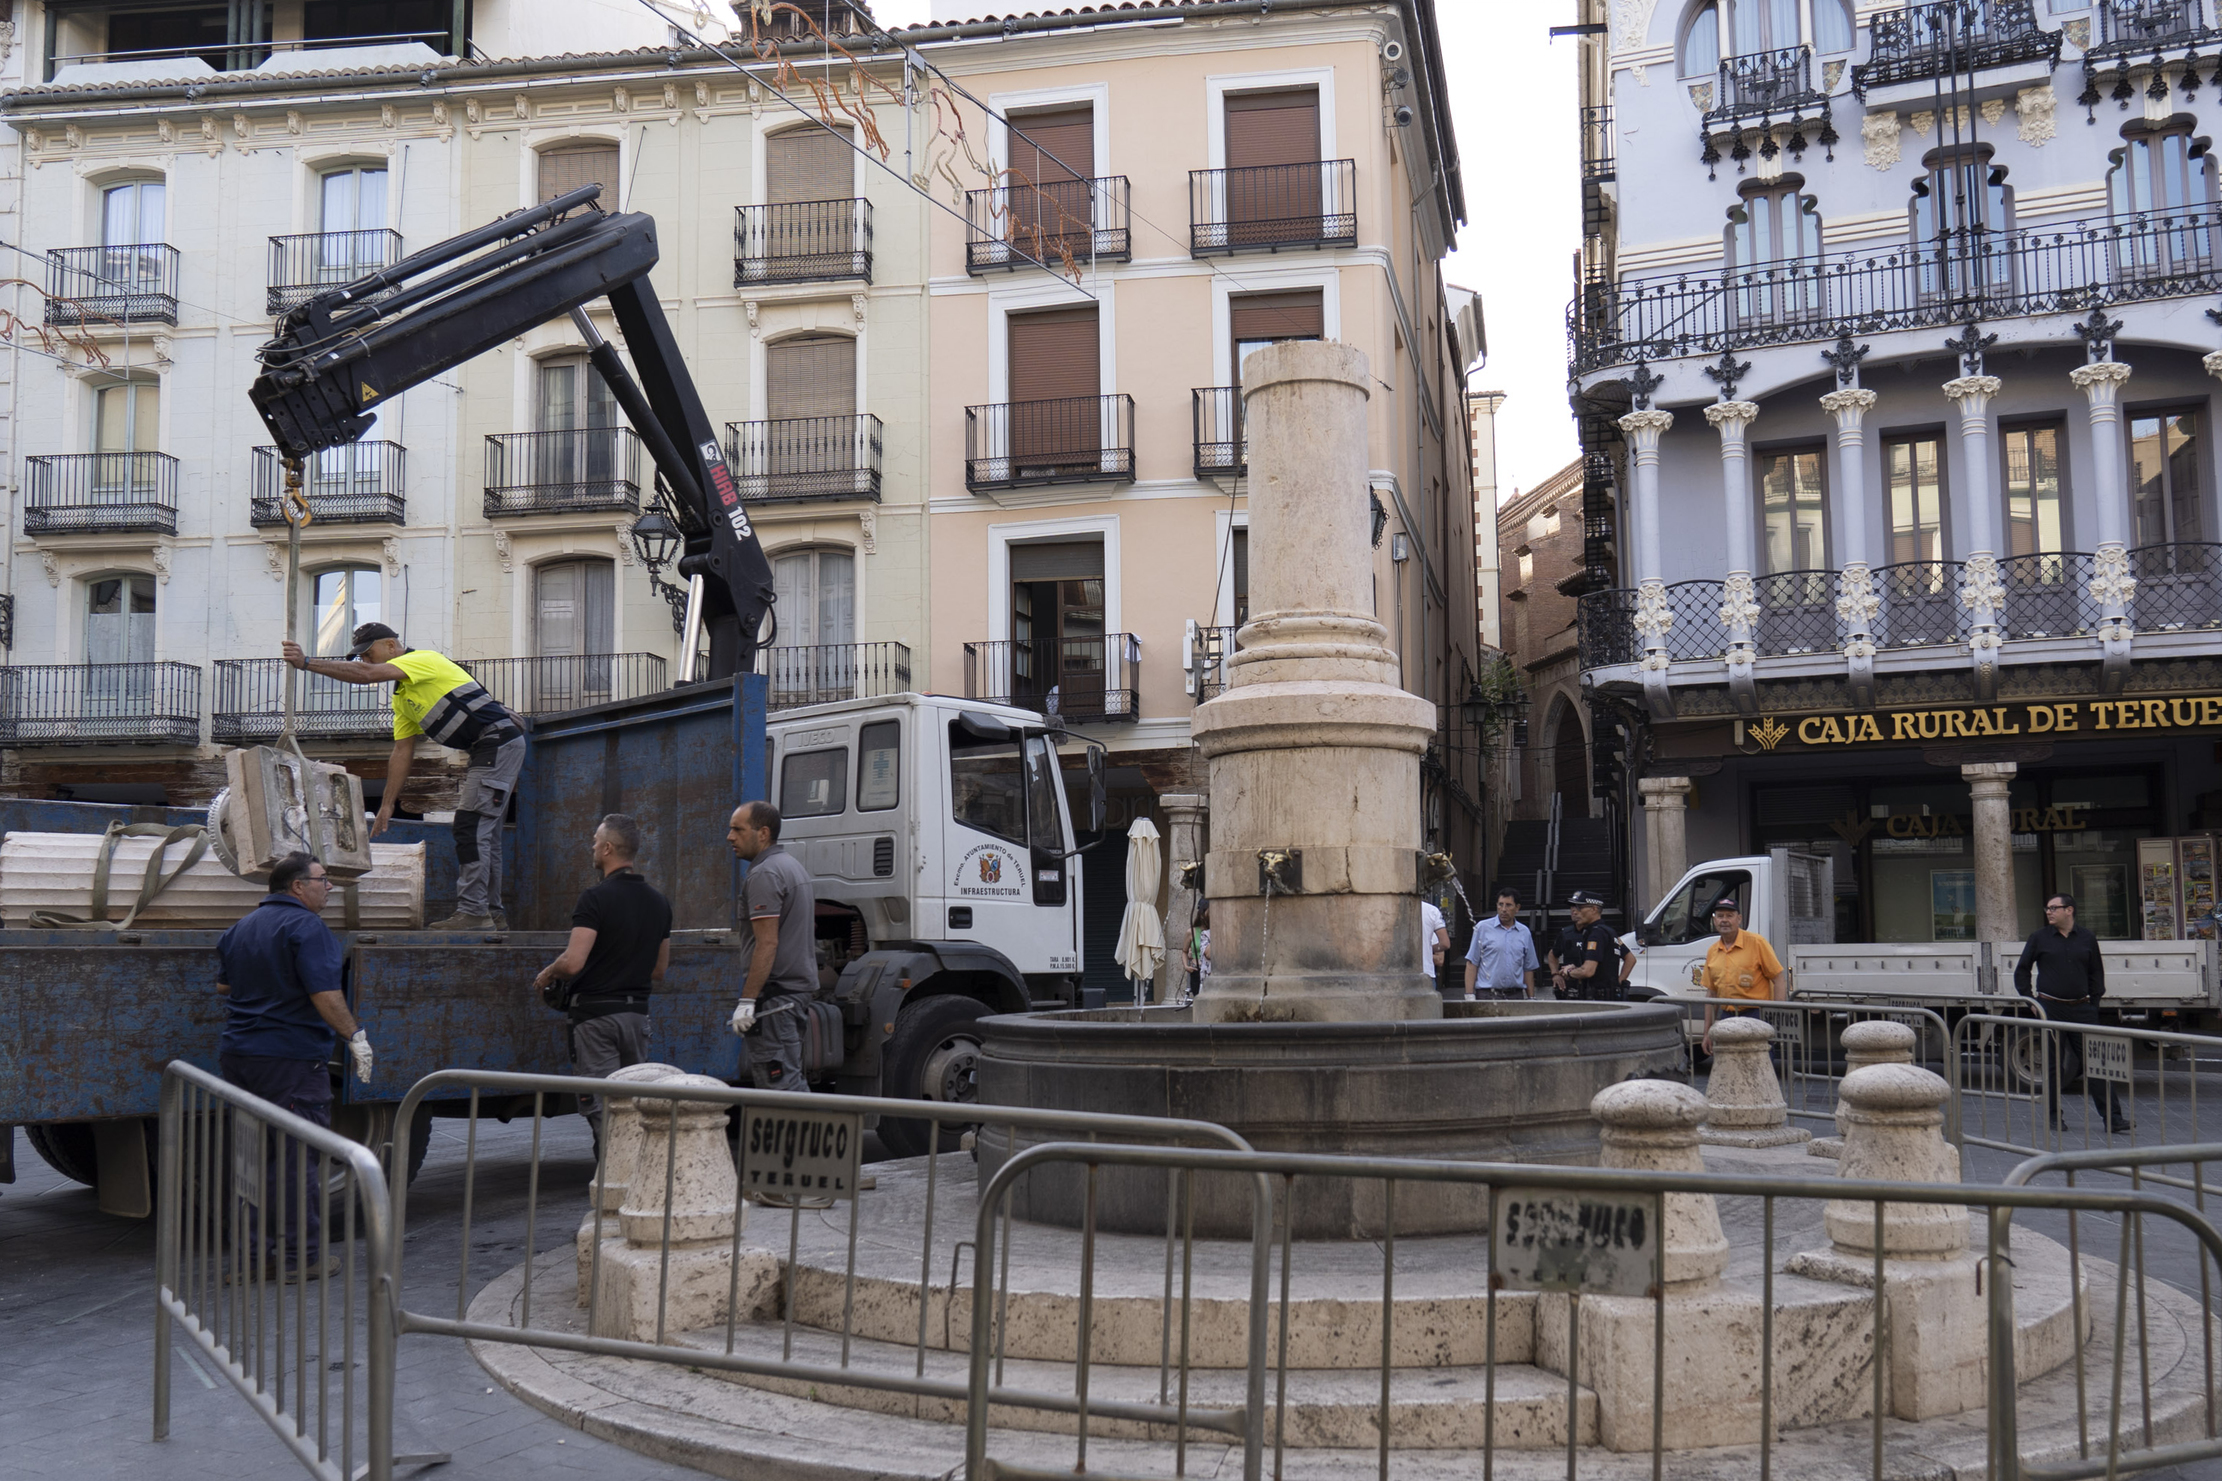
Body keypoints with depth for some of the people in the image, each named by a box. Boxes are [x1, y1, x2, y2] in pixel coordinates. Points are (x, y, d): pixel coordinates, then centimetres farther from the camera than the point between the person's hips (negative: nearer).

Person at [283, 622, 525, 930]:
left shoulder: (424, 659, -9)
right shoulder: (401, 697, 20)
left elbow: (366, 674, -22)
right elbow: (402, 752, 19)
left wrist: (307, 662, -20)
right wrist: (387, 805, 15)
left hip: (500, 741, -11)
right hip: (484, 753, 11)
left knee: (471, 827, -13)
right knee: (482, 830, 12)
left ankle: (472, 913, -13)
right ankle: (491, 913, 17)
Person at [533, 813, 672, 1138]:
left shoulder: (596, 899, -14)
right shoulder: (658, 902, 8)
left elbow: (573, 962, -21)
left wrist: (546, 974, -2)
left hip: (597, 1011, -6)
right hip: (638, 1011, 6)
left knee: (601, 1105, -3)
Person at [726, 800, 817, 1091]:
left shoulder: (765, 874, -13)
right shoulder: (793, 865, 19)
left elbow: (767, 943, -21)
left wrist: (746, 1001, -21)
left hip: (774, 993, -10)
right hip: (800, 986, 10)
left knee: (776, 1083, -10)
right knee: (790, 1078, 14)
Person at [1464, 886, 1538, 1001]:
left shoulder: (1525, 932, 13)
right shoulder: (1483, 928, 3)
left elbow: (1528, 969, 17)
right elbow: (1472, 963, 0)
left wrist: (1531, 999, 12)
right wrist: (1469, 995, -7)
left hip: (1516, 995, 3)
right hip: (1488, 995, -3)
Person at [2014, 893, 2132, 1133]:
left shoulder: (2087, 940, 8)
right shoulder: (2039, 938, 3)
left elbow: (2096, 973, 17)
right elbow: (2022, 971, 10)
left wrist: (2093, 1002, 8)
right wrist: (2030, 999, 2)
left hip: (2081, 1009, 1)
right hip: (2050, 1009, -1)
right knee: (2053, 1064, 3)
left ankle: (2112, 1117, -2)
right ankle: (2054, 1115, 13)